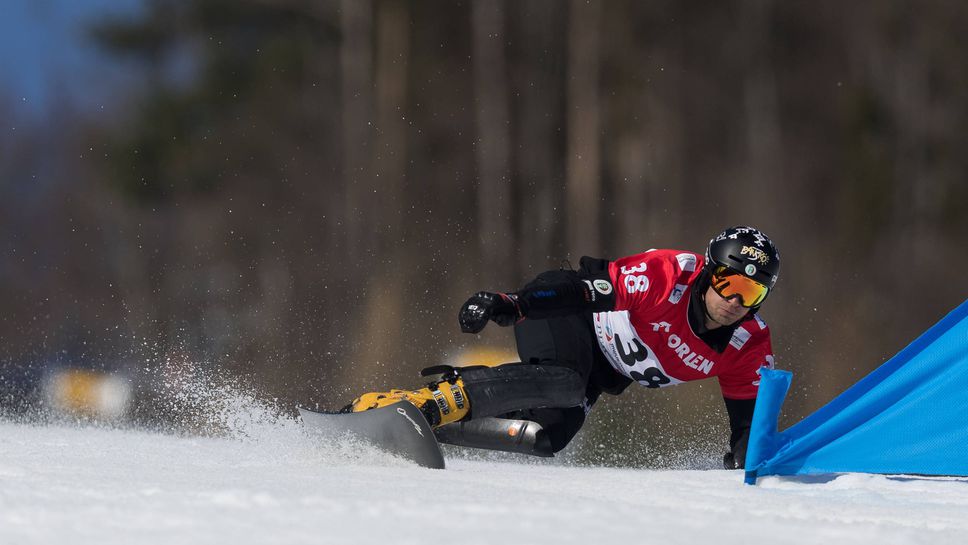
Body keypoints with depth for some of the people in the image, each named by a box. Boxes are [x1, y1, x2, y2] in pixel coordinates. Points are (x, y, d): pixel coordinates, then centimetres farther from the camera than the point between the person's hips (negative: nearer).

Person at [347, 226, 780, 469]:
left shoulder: (750, 348, -12)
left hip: (603, 372, 7)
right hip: (565, 317, -7)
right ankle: (430, 401, -36)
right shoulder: (666, 276, -28)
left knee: (553, 433, -17)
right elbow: (589, 286, -25)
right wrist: (504, 304, -31)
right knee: (562, 384, -38)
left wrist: (743, 461, -21)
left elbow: (748, 411, -2)